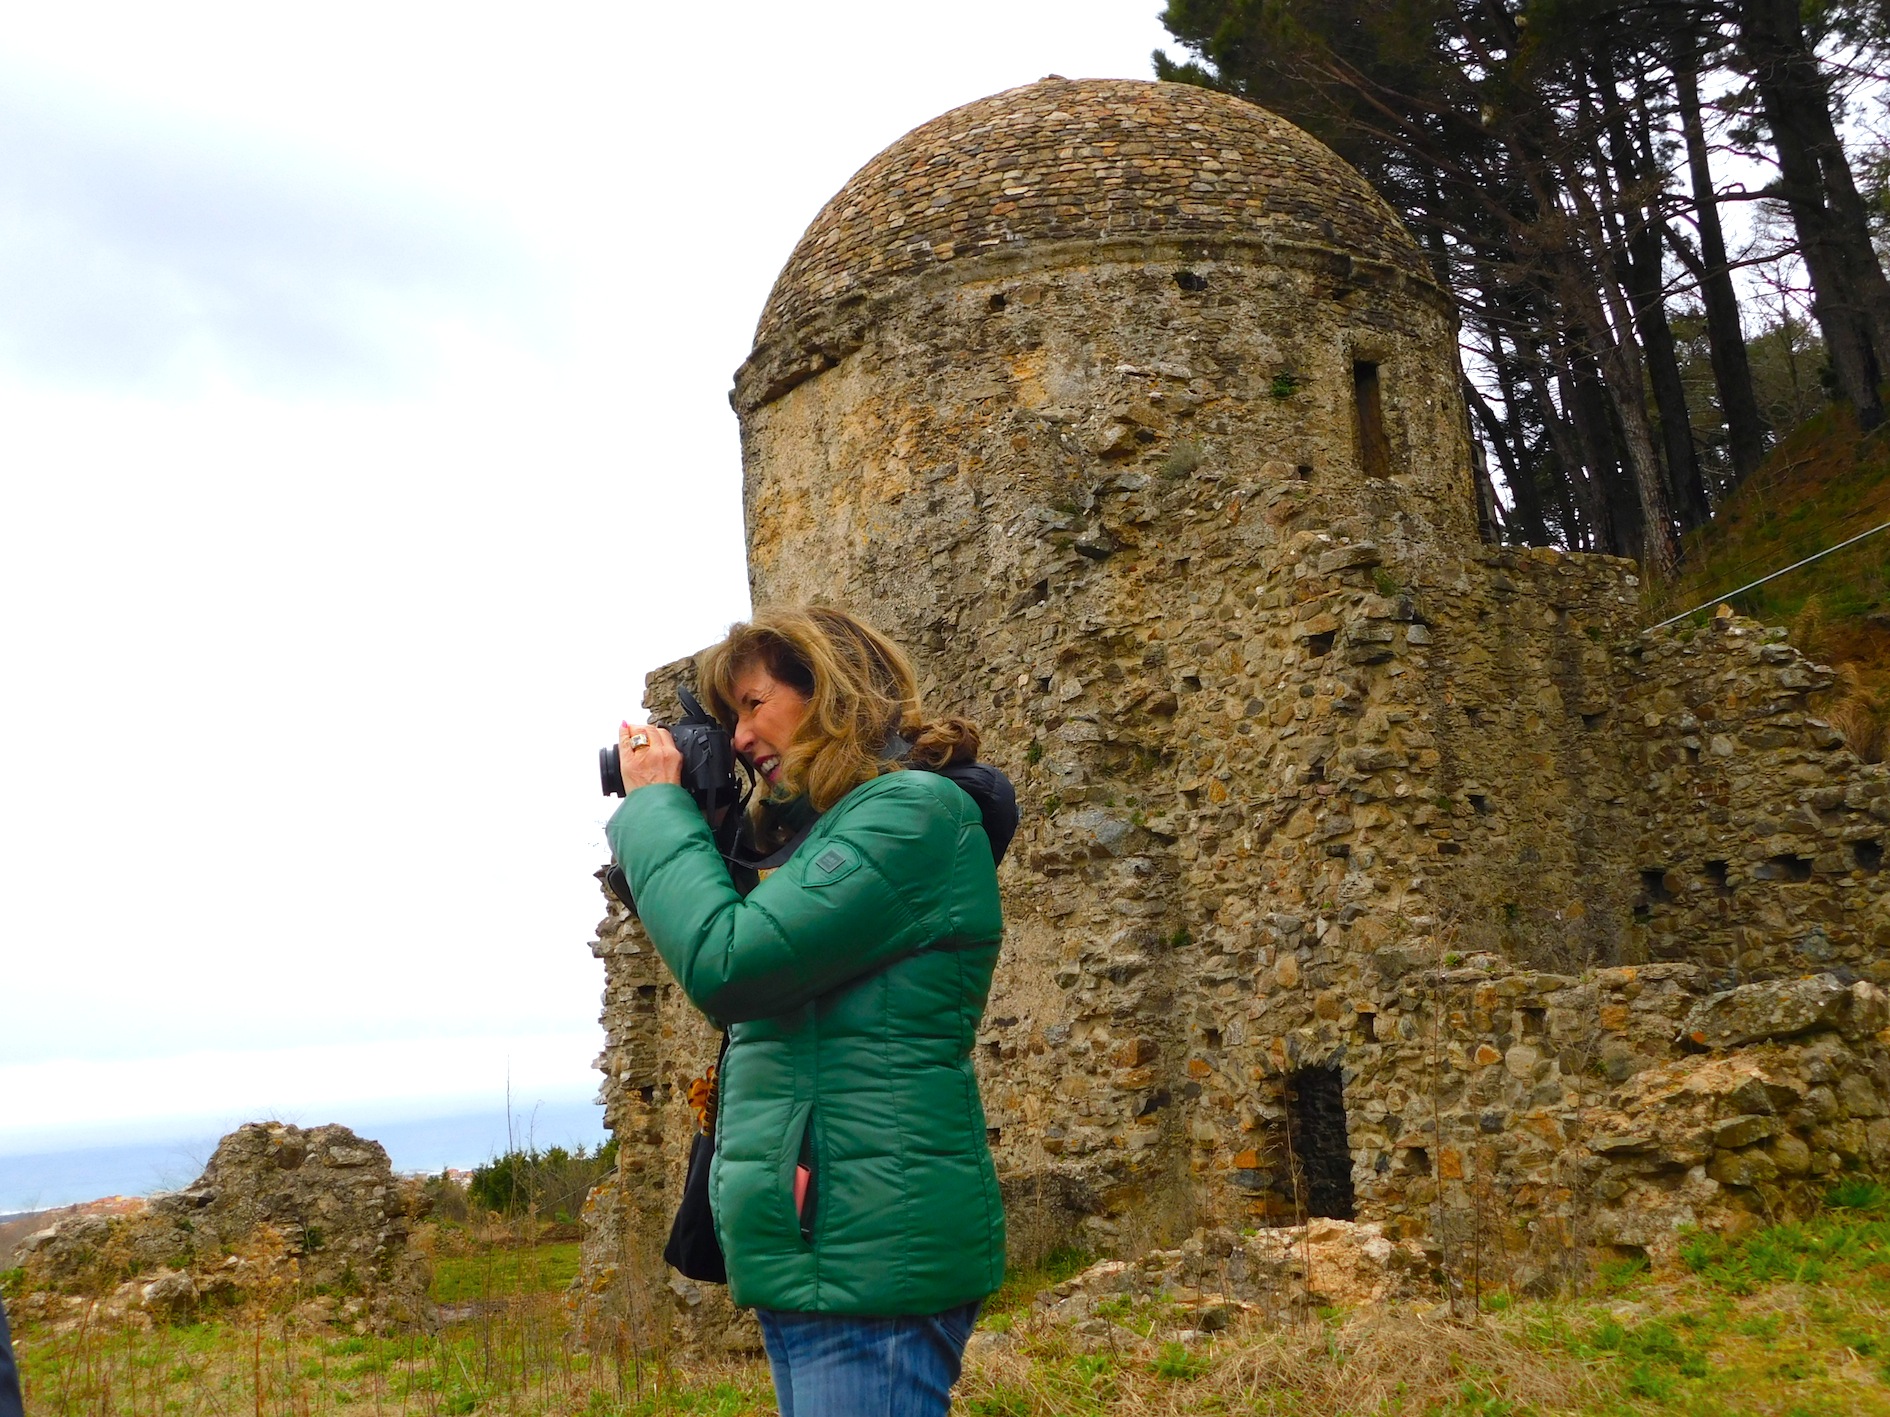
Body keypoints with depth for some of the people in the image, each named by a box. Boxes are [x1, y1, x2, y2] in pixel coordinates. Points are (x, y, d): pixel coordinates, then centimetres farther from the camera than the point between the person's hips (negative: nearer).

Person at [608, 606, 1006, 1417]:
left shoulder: (915, 811, -12)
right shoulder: (831, 831, 16)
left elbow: (725, 965, -19)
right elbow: (752, 996, 19)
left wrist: (656, 805, -5)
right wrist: (663, 818, 11)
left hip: (871, 1253, -9)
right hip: (812, 1250, 9)